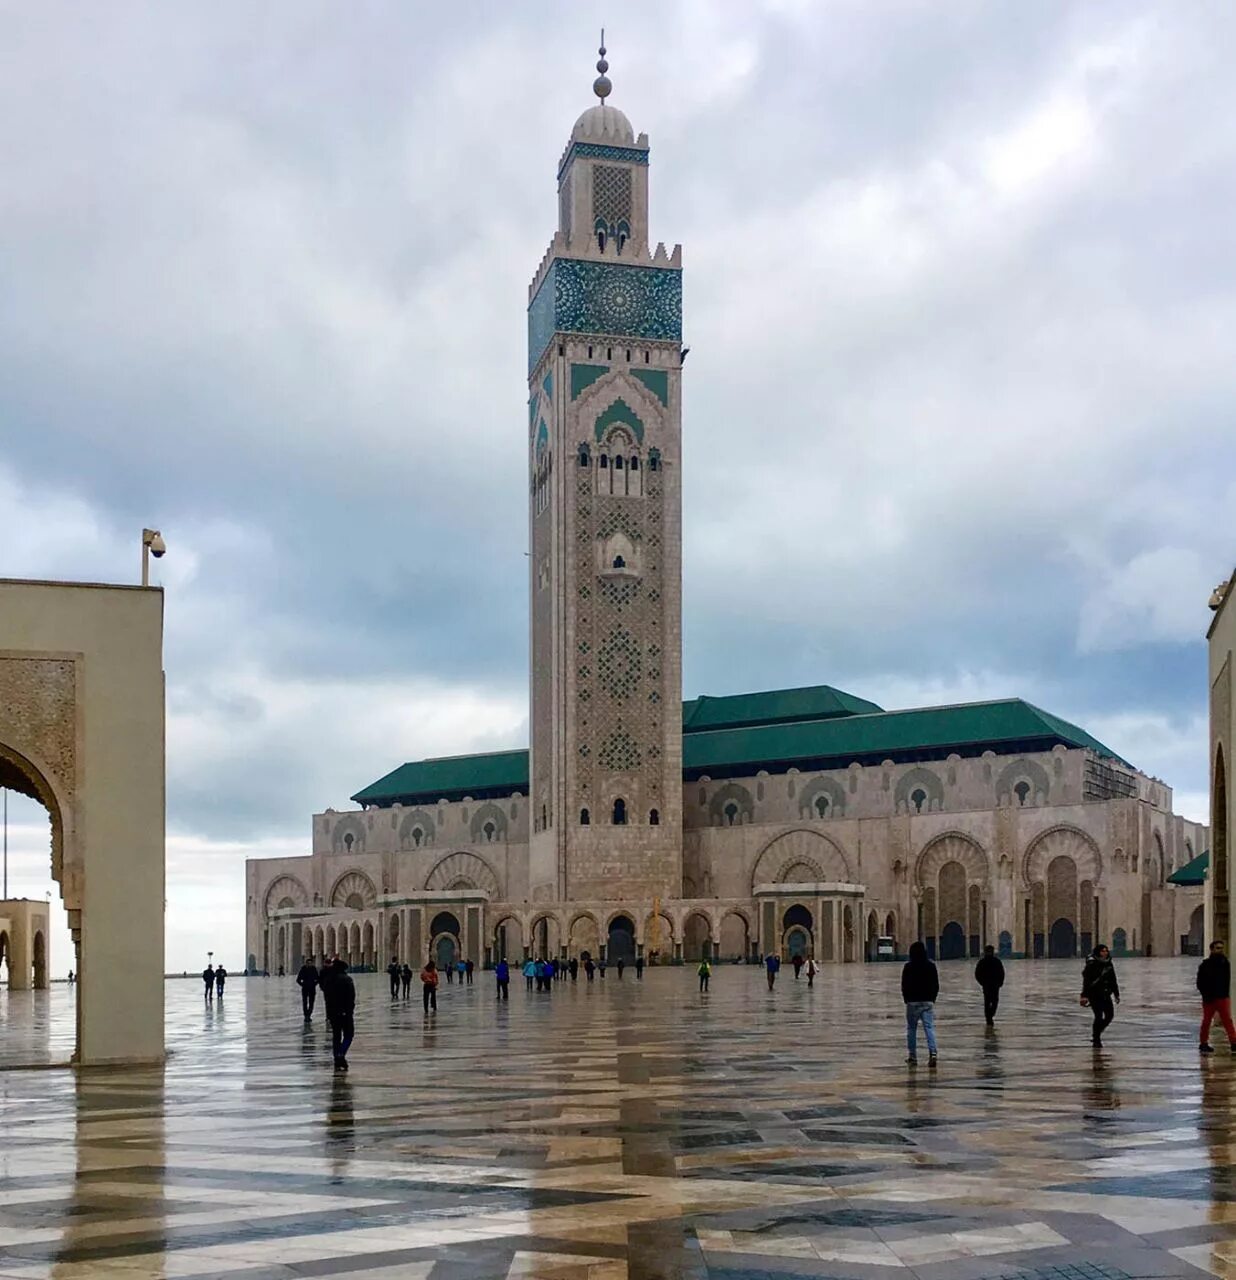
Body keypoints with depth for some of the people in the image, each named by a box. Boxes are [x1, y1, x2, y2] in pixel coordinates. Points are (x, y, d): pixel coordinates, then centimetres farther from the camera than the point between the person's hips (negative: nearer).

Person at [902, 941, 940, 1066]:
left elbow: (904, 985, -5)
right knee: (929, 1027, -1)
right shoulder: (931, 966, 2)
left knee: (911, 1029, 9)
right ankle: (933, 1052, -19)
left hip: (913, 1002, -2)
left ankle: (913, 1056, 12)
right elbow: (936, 985, 6)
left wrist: (906, 999, 9)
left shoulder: (908, 967, -7)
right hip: (928, 1002, 2)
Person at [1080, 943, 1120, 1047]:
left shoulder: (1109, 964, 9)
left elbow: (1113, 980, 18)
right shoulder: (1091, 964, -12)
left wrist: (1116, 994, 18)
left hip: (1105, 994, 7)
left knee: (1110, 1015, 5)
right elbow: (1086, 981, -15)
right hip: (1094, 994, -7)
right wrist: (1084, 996, -20)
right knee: (1099, 1016, -10)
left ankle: (1096, 1034, 26)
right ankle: (1096, 1040, 5)